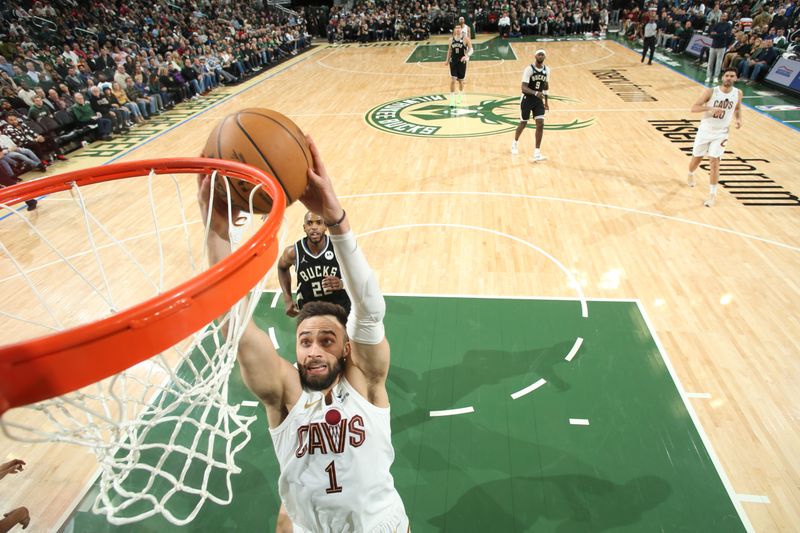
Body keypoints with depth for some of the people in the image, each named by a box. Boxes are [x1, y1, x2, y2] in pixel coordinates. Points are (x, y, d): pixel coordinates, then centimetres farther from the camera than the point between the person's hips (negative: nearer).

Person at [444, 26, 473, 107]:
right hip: (453, 61, 1)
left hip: (462, 62, -1)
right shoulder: (451, 39, 4)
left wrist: (466, 56, -29)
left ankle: (459, 98, 34)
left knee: (461, 80, 11)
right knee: (453, 80, -10)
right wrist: (447, 60, 18)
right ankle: (452, 100, -8)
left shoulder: (465, 39, -7)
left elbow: (471, 49, -10)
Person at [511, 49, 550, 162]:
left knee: (540, 124, -10)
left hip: (539, 100, 4)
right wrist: (535, 93, -38)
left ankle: (537, 153, -7)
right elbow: (523, 88, -22)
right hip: (527, 99, -4)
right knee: (523, 123, 9)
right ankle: (515, 143, 40)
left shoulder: (547, 70, 1)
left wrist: (546, 101, 18)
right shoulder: (529, 69, -15)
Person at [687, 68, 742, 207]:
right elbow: (694, 108, -18)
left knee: (714, 161, -10)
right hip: (705, 130, 0)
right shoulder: (710, 92, -14)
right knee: (697, 158, 12)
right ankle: (690, 174, 49)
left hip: (721, 133, 1)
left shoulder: (738, 94, -3)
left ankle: (713, 194, -2)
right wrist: (710, 108, -34)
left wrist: (738, 119, -5)